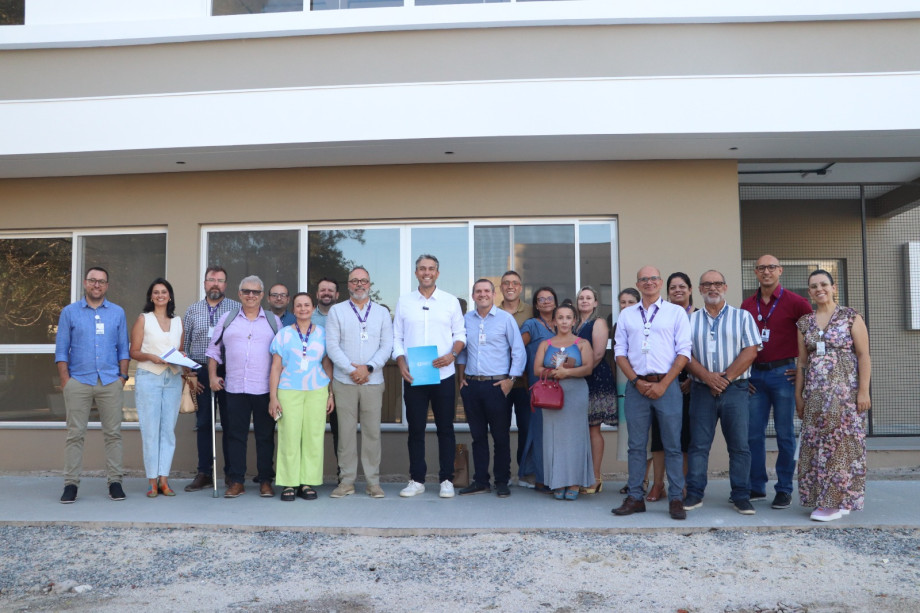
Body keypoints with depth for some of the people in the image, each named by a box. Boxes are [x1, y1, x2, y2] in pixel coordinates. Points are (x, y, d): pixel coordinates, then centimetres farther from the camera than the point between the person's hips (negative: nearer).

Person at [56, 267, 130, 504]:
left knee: (113, 433, 2)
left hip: (110, 382, 1)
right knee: (75, 434, 1)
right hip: (79, 382, -1)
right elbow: (61, 349, 6)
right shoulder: (69, 312, 7)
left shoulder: (118, 313, 10)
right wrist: (65, 379, -3)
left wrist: (123, 375, 2)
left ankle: (114, 481, 9)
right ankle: (70, 483, 7)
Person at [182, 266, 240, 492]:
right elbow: (184, 345, 11)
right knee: (203, 424, 6)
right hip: (201, 373, 2)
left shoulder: (236, 309, 3)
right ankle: (204, 473, 13)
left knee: (230, 424, 1)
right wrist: (189, 374, 2)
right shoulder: (192, 311, 11)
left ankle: (232, 473, 9)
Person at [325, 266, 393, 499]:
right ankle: (347, 481, 10)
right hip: (344, 381, -1)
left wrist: (368, 368, -11)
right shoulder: (337, 311, 8)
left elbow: (387, 346, 3)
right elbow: (332, 345, -1)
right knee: (346, 432, 1)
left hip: (373, 381, 1)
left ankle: (373, 481, 9)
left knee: (372, 432, 1)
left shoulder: (382, 312, 12)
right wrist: (351, 370, -11)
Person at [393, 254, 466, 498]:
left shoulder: (451, 301, 7)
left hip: (444, 375, -1)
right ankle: (416, 480, 15)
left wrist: (452, 354, -12)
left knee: (445, 428, 4)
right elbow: (396, 337, 9)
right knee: (415, 428, 5)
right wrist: (401, 362, -6)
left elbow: (460, 334, 7)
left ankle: (446, 480, 12)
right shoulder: (403, 302, 9)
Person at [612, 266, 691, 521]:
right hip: (636, 385, 2)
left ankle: (676, 499, 9)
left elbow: (684, 352, 0)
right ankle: (635, 497, 13)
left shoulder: (676, 312, 5)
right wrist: (637, 381, -4)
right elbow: (620, 351, 10)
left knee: (672, 445, 1)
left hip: (666, 385, -2)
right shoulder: (626, 315, 13)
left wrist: (663, 384, -9)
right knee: (636, 445, 6)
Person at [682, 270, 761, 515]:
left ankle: (741, 496, 9)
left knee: (739, 445, 1)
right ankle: (694, 494, 9)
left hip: (735, 389, -1)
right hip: (702, 390, 1)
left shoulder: (742, 317, 7)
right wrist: (706, 376, -13)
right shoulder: (691, 320, 11)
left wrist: (726, 377, -11)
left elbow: (750, 351, -3)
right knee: (698, 444, 3)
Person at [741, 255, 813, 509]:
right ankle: (756, 487, 16)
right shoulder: (747, 305, 9)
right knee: (753, 433, 5)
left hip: (783, 373, -4)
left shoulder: (794, 302, -3)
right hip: (754, 374, 4)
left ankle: (784, 490, 12)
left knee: (785, 434, 3)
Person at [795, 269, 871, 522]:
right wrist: (798, 395, 9)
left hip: (845, 391, -4)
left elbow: (864, 356, -4)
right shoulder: (804, 323, 11)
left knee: (841, 443, -2)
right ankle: (824, 500, 13)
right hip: (815, 394, 4)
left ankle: (838, 501, 6)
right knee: (816, 445, 4)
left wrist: (864, 391, -11)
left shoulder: (850, 317, 0)